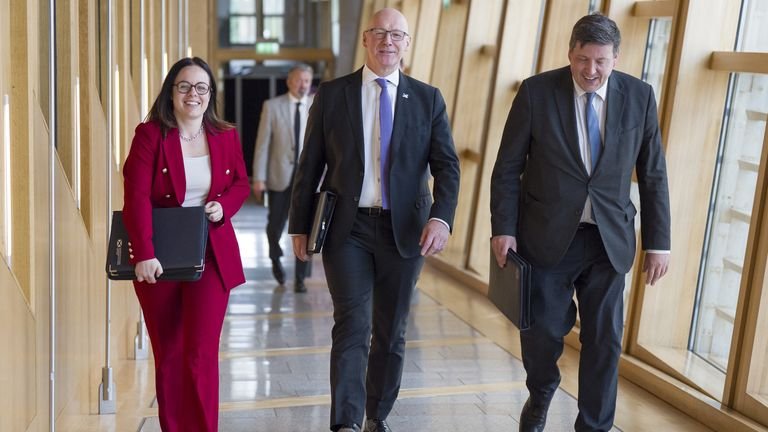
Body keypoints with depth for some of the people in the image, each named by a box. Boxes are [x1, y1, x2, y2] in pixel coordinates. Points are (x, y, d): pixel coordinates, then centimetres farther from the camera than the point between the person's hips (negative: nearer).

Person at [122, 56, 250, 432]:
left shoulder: (226, 136, 4)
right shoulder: (150, 134, -5)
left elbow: (241, 184, 17)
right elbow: (137, 197, -13)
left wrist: (224, 205, -7)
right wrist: (144, 255, -23)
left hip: (211, 257, 1)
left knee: (201, 354, -7)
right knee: (167, 355, 8)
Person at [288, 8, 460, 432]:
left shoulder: (428, 99, 4)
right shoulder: (332, 94, 3)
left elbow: (446, 165, -3)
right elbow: (310, 165, 5)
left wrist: (441, 217, -19)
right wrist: (300, 225, 3)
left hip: (403, 231, 2)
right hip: (347, 228, -1)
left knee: (391, 332, 10)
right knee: (353, 325, -11)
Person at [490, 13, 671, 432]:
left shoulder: (639, 96, -1)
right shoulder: (536, 91, -7)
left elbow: (653, 174, 3)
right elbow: (508, 167, -3)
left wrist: (658, 242, 2)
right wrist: (504, 228, -9)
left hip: (610, 239, 1)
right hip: (549, 235, -1)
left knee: (605, 339, 5)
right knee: (542, 329, 6)